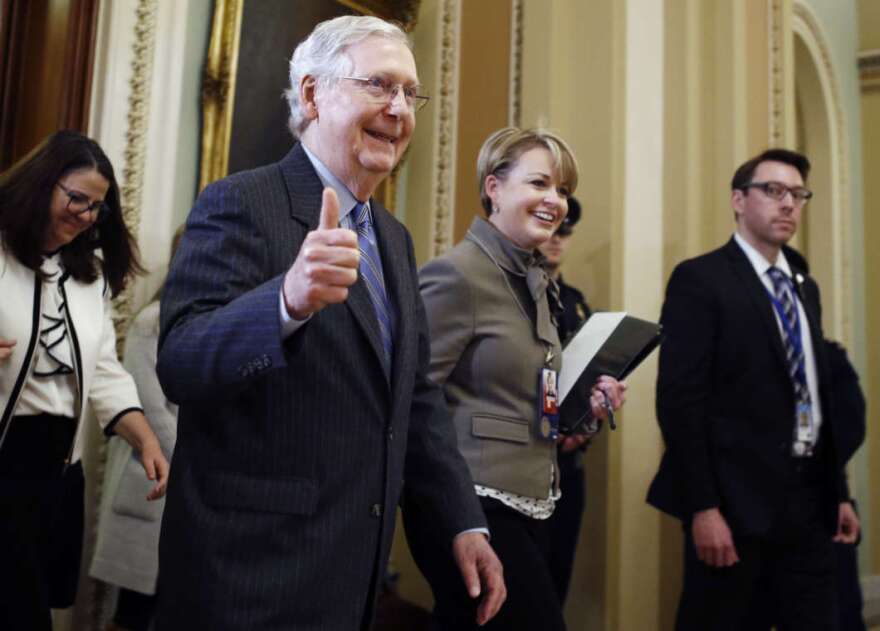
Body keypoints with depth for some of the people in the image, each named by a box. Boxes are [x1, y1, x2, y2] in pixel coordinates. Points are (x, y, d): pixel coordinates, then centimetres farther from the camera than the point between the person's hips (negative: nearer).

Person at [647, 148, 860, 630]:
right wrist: (702, 507, -19)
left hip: (808, 500, 7)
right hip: (738, 501, -7)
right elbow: (680, 399, -15)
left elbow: (817, 396, 19)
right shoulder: (699, 279, -8)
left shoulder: (805, 287, 16)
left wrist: (839, 493, 16)